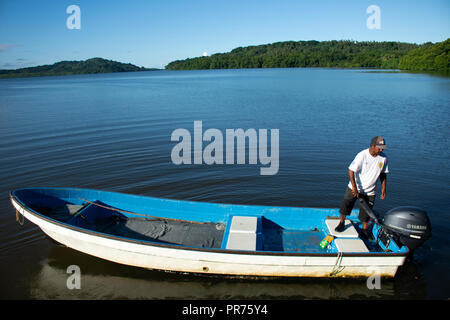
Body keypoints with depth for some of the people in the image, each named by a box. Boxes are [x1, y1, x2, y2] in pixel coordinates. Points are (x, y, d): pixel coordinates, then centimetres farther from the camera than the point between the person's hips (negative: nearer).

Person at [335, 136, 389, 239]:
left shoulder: (383, 158, -6)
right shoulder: (362, 155, -20)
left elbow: (383, 174, 8)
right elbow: (351, 170, -20)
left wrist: (383, 188, 6)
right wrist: (354, 187, -25)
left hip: (370, 191, 3)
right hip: (354, 188, -3)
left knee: (366, 213, 7)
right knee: (344, 207, 0)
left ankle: (364, 229, 31)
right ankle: (342, 223, 27)